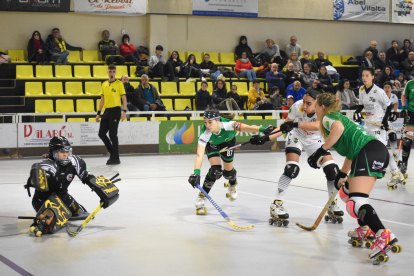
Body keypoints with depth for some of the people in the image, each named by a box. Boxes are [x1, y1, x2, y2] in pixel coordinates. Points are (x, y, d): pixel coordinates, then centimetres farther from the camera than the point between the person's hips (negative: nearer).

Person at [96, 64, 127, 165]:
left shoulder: (119, 83, -2)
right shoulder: (104, 84, 13)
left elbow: (124, 98, -5)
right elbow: (102, 99, 17)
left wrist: (124, 111, -15)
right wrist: (99, 113, 13)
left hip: (115, 110, -6)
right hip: (107, 110, 6)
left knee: (113, 134, -8)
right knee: (101, 133, 4)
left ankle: (116, 158, -1)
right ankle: (113, 153, 18)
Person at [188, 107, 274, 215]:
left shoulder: (227, 125, -43)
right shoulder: (205, 134, -41)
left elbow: (245, 128, -55)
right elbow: (200, 155, -48)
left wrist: (261, 129, -73)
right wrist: (196, 173, -62)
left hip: (228, 141, 1)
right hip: (212, 144, -1)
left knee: (228, 171, 5)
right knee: (216, 170, -20)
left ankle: (232, 184, 44)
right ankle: (201, 197, -3)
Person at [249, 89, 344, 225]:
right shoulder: (297, 106, -28)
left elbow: (317, 126, -54)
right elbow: (283, 128, -19)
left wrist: (295, 124, -65)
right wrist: (266, 138, -32)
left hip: (315, 140, 1)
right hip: (296, 137, -1)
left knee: (332, 169, -8)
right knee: (291, 168, -23)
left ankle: (333, 206, 12)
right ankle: (276, 205, -14)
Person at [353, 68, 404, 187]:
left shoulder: (378, 91, -17)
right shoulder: (361, 90, 5)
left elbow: (389, 105, -12)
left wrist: (385, 119, -17)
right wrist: (357, 112, 0)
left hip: (379, 123, -8)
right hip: (368, 123, 8)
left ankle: (397, 174, -7)